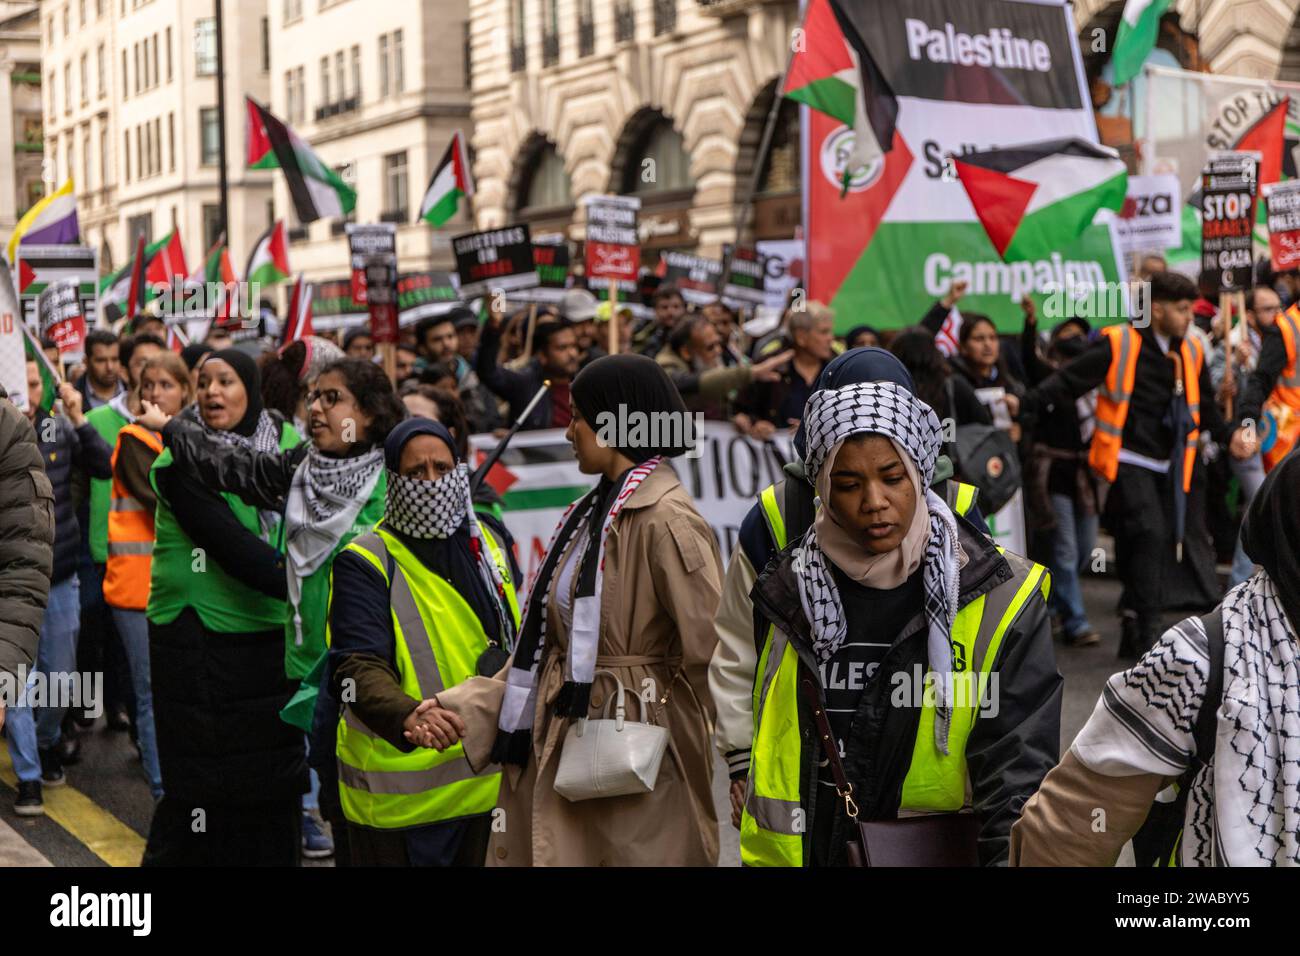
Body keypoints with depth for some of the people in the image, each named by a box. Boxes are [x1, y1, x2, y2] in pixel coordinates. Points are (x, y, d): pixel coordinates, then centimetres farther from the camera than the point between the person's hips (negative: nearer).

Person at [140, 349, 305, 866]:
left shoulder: (288, 442, 6)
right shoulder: (181, 462, -9)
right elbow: (231, 545, -18)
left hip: (274, 636, 5)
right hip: (201, 643, -5)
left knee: (276, 780, 10)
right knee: (203, 788, -2)